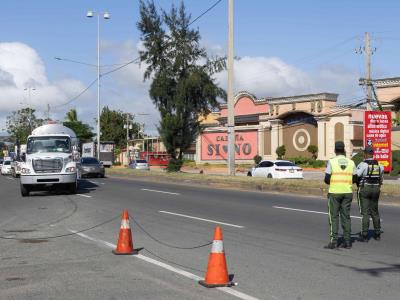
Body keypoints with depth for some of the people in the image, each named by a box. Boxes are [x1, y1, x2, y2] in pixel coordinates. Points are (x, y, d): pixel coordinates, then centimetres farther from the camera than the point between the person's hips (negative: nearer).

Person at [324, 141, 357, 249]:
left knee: (333, 217, 2)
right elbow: (355, 179, 6)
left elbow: (327, 179, -9)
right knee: (346, 217, 9)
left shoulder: (331, 162, -7)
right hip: (347, 192, 3)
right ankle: (347, 241, 8)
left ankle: (333, 241, -1)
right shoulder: (351, 162, 3)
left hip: (334, 192, -3)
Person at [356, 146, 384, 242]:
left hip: (364, 189, -5)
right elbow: (381, 179, 16)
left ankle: (364, 235, -4)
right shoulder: (379, 165, 6)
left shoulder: (363, 164, -13)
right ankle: (377, 233, 21)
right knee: (375, 212, 16)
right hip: (375, 189, 5)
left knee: (365, 213, -4)